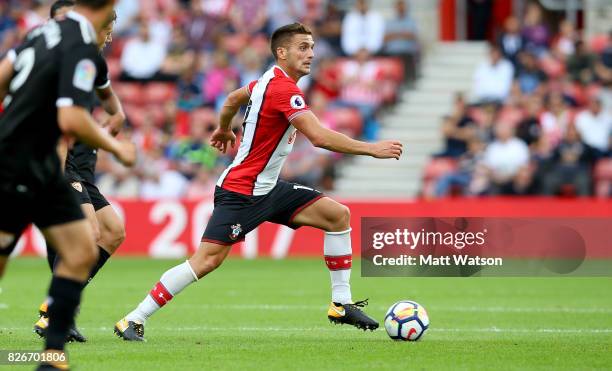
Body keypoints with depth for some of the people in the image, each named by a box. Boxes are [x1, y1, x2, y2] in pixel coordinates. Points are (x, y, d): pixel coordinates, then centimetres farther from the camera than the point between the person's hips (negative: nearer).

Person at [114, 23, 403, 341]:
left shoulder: (270, 81, 9)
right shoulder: (284, 89, -21)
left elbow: (233, 98, 29)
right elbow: (319, 137, -30)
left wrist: (224, 129, 48)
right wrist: (372, 149, -25)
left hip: (267, 188, 10)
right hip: (240, 192, -10)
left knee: (338, 215, 3)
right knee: (208, 259, -16)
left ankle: (341, 304, 6)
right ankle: (134, 320, -8)